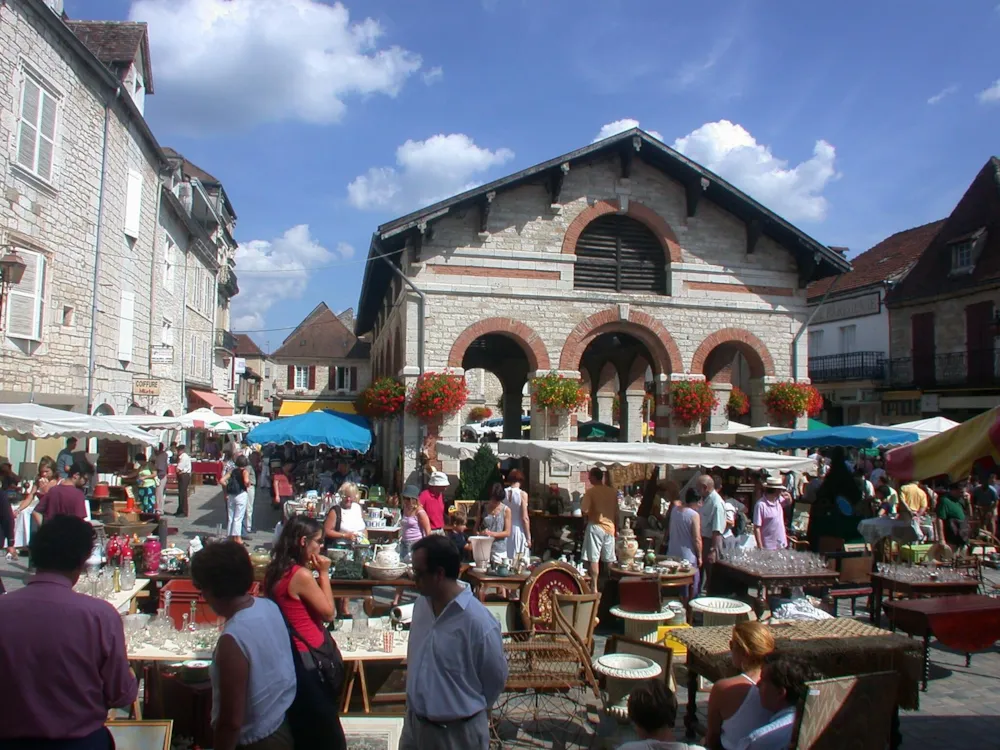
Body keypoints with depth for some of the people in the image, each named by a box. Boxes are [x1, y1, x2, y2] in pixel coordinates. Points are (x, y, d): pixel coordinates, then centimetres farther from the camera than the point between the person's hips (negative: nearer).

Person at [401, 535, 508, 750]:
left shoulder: (479, 622, -26)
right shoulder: (422, 604, -4)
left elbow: (495, 679, -12)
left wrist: (471, 710, 3)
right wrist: (417, 707, 15)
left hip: (458, 731, -6)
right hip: (414, 721, 6)